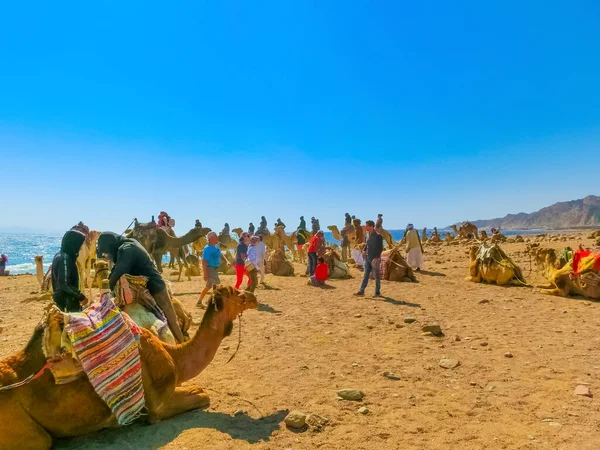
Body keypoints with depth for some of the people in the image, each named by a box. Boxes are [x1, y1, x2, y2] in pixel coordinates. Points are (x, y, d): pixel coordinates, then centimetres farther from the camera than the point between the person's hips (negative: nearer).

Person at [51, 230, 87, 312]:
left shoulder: (60, 255, 9)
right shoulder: (64, 259, -20)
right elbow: (64, 284, -24)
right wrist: (81, 296, -17)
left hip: (62, 298, 9)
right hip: (67, 301, -9)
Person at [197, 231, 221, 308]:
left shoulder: (216, 246, 6)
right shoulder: (207, 248, -19)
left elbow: (220, 255, 23)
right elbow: (204, 261, -22)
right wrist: (205, 274, -24)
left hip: (215, 269, 9)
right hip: (210, 269, -9)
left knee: (208, 287, 17)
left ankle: (199, 302, 25)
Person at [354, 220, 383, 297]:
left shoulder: (378, 236, -13)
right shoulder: (369, 235, 10)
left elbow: (380, 248, -16)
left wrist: (376, 258, -23)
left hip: (375, 259, -7)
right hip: (368, 258, 7)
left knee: (376, 276, 3)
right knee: (365, 275, 6)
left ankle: (378, 292, 12)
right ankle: (361, 291, 6)